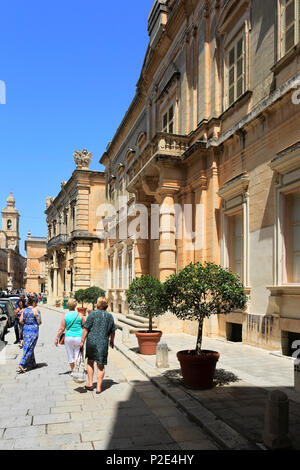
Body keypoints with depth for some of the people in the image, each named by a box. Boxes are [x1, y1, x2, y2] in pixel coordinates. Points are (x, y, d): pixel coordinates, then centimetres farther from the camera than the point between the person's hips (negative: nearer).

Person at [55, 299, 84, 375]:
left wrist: (57, 338, 5)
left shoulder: (65, 316, -3)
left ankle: (72, 371, 26)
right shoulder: (80, 315, -4)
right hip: (79, 337, -1)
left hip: (68, 337, 1)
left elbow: (61, 329, -4)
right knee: (77, 355, 8)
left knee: (70, 355, 14)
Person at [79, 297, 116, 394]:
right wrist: (112, 341, 30)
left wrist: (82, 341, -2)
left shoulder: (93, 314, -5)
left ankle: (90, 383, 22)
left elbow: (86, 329, -8)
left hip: (91, 341, -1)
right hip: (103, 343, 1)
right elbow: (112, 331, 13)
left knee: (90, 362, 19)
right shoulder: (110, 316, 5)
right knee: (101, 366, 6)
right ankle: (99, 388, 8)